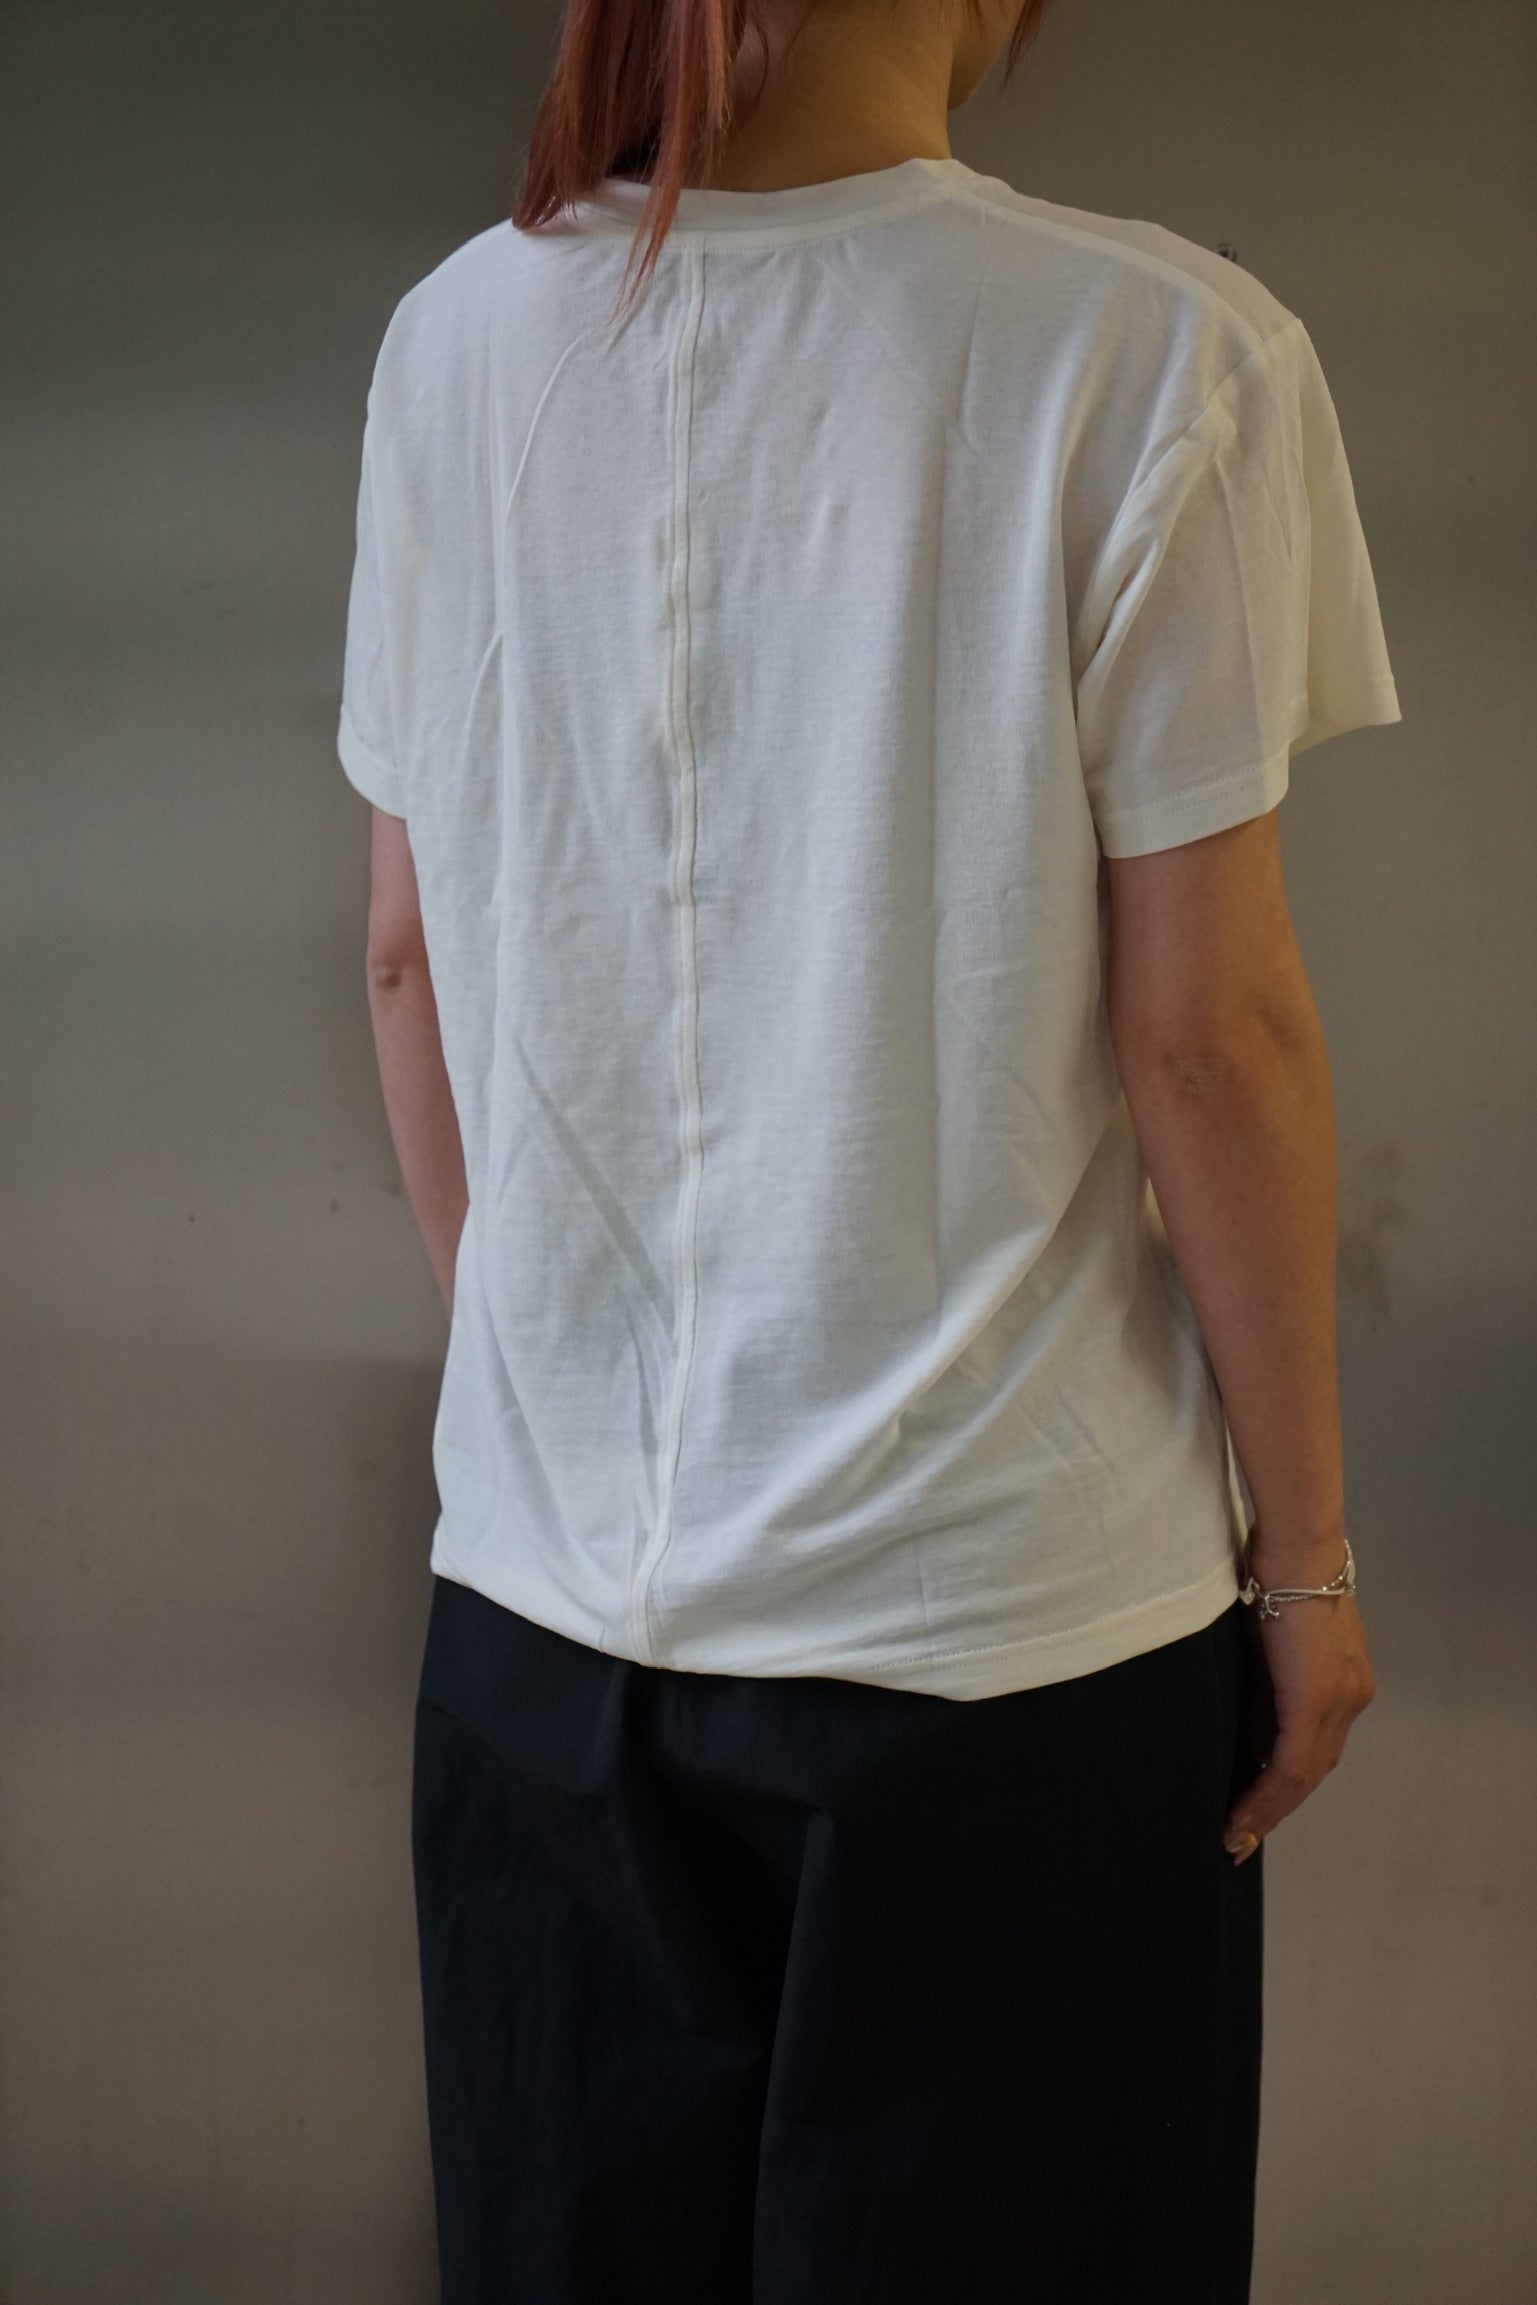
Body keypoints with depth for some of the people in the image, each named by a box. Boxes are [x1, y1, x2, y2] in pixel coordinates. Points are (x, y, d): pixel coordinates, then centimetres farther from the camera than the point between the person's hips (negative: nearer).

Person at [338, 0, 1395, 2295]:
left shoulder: (459, 335, -1)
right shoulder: (1159, 355, -14)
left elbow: (409, 957, 4)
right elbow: (1202, 1030, -13)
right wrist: (1307, 1544, 0)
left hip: (546, 1582, 4)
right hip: (1008, 1611, -4)